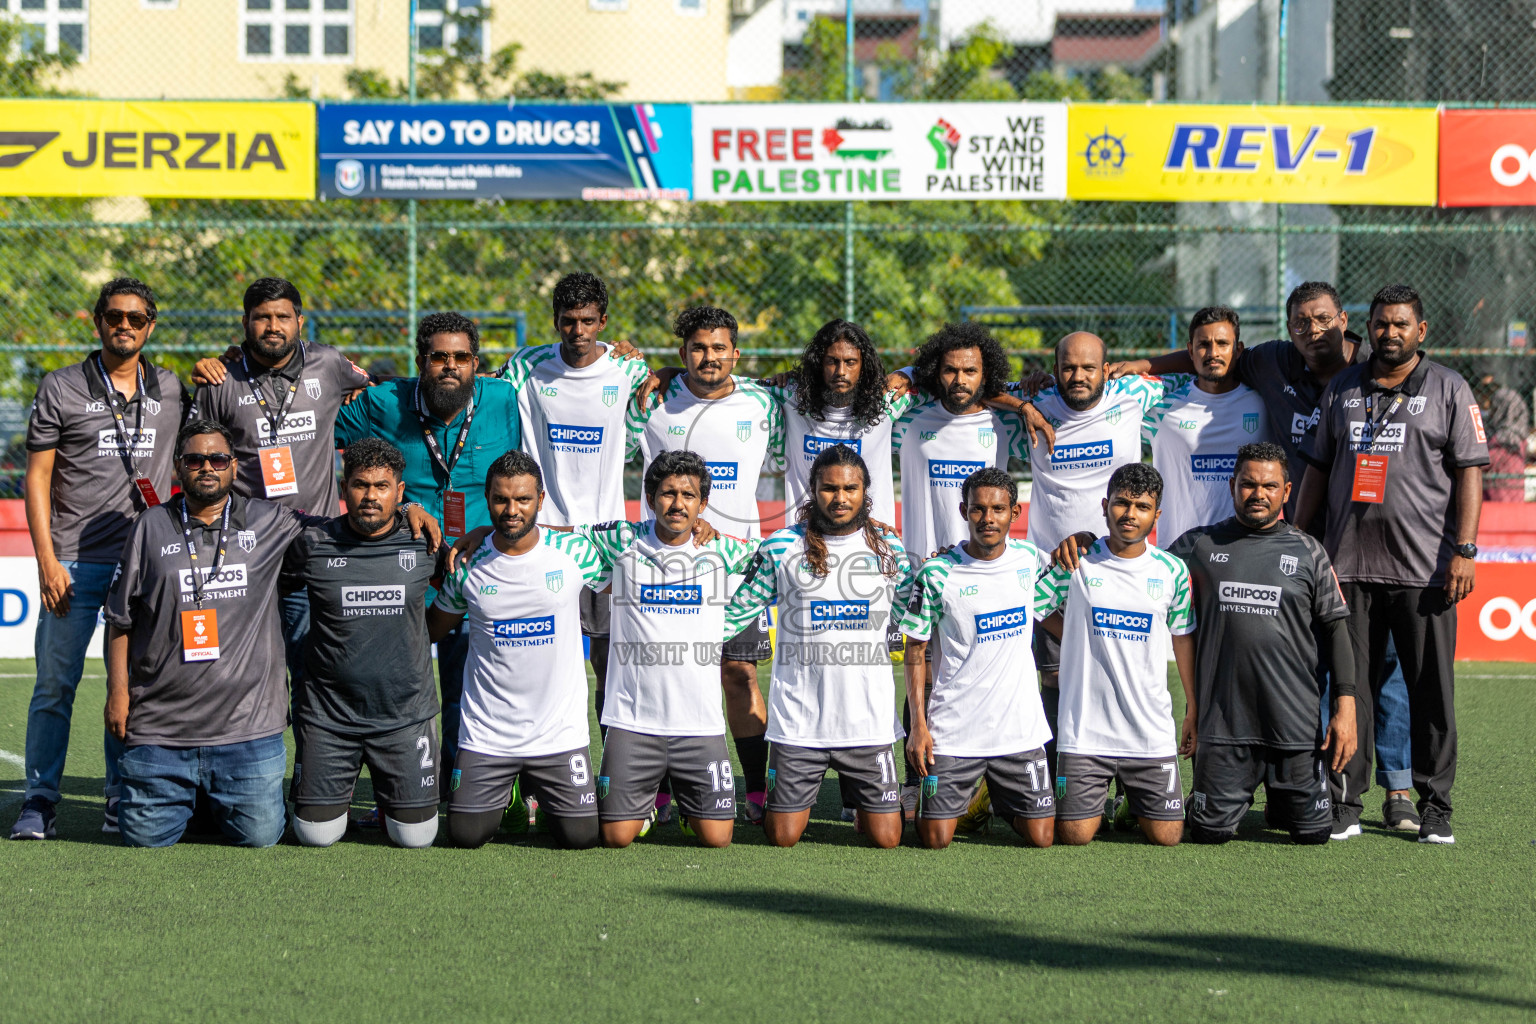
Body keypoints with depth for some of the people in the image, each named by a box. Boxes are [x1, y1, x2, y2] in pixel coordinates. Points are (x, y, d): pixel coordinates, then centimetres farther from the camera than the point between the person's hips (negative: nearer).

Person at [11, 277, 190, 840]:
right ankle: (40, 799, 5)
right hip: (75, 560, -2)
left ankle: (123, 797, 14)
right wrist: (47, 560, -6)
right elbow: (38, 477, 1)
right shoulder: (61, 388, 3)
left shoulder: (173, 391, 10)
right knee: (55, 683, -2)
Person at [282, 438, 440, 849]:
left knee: (415, 835, -2)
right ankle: (340, 786, 32)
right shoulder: (313, 545, -5)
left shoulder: (421, 542, -2)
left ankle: (388, 794, 30)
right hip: (329, 715, 0)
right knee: (317, 834, -1)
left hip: (405, 716, 1)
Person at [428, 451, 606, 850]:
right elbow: (433, 628, 14)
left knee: (581, 836, -4)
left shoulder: (574, 551, -5)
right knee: (466, 835, -5)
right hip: (487, 736, 0)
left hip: (560, 731, 0)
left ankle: (539, 791, 29)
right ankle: (503, 794, 30)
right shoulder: (468, 565, -2)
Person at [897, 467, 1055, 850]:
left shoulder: (1029, 559, 3)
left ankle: (1002, 803, 32)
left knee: (1041, 837, 0)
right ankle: (922, 799, 30)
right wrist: (918, 725, -7)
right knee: (935, 839, -3)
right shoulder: (936, 574, -8)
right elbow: (916, 651, -1)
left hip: (1021, 727, 3)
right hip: (953, 730, -3)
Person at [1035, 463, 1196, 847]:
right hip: (1085, 730, -1)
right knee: (1074, 836, -4)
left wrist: (1193, 709, 12)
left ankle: (1135, 805, 31)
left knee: (1166, 836, -1)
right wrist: (1081, 643, 0)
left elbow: (1183, 638, 11)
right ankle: (1095, 795, 29)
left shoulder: (1172, 571, 2)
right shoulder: (1076, 562, -4)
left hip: (1152, 733, 1)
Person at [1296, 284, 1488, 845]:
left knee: (1431, 692, 0)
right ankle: (1345, 805, 8)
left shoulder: (1448, 389, 4)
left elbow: (1469, 472, 0)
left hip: (1424, 568, -3)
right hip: (1349, 565, 3)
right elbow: (1318, 468, 18)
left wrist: (1464, 550, -9)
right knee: (1350, 687, 4)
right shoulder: (1342, 389, 14)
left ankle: (1435, 808, 8)